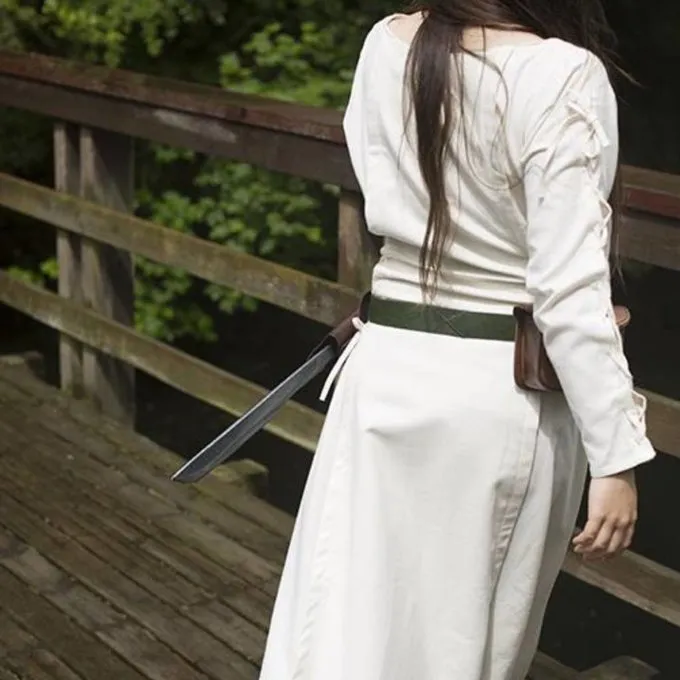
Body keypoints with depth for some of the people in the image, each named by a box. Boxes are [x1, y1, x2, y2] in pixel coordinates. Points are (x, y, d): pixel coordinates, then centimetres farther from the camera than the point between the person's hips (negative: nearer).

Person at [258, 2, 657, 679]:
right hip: (503, 391, -4)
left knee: (342, 625, 12)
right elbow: (569, 287, -19)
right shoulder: (562, 74, -16)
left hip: (390, 367, 4)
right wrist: (617, 456, -14)